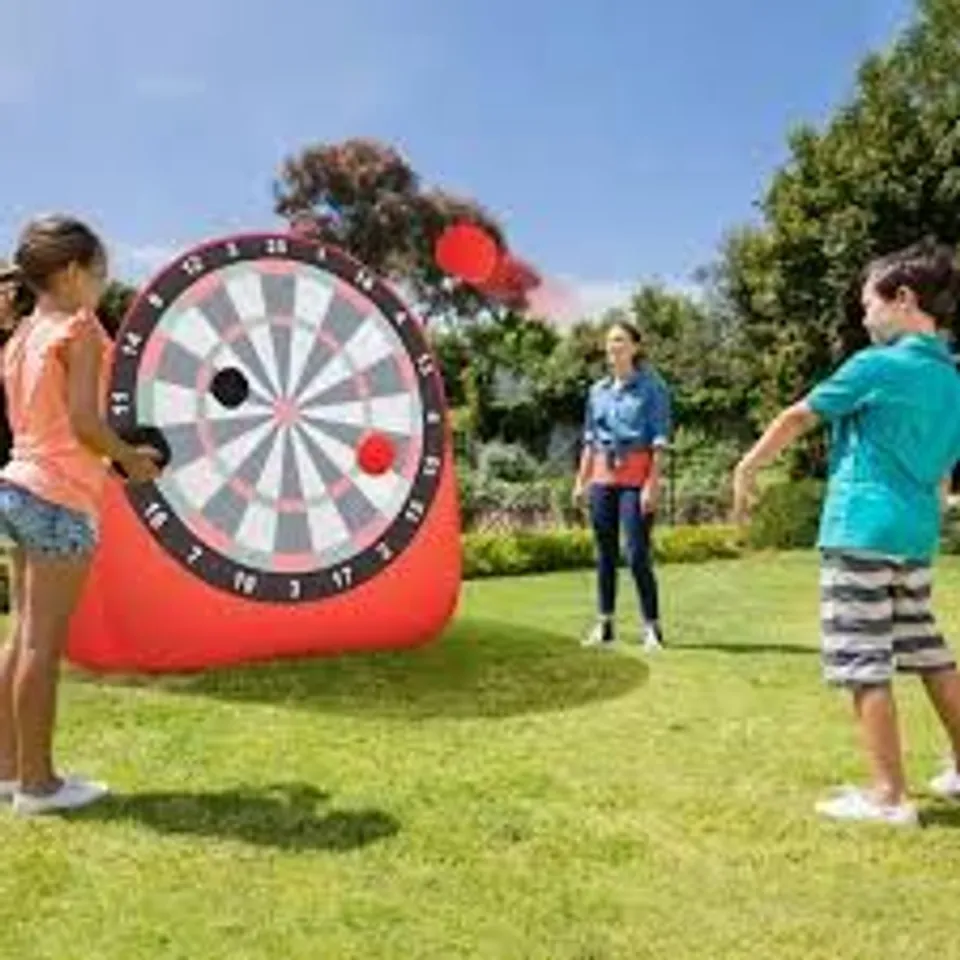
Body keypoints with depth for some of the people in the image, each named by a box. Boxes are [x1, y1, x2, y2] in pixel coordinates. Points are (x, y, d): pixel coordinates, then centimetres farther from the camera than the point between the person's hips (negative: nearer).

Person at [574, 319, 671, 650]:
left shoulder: (651, 386, -3)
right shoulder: (598, 390, 13)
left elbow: (659, 439, -8)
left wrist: (652, 483, -15)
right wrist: (581, 480, 11)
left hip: (636, 477, -5)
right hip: (602, 477, 5)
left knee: (637, 554, -8)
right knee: (605, 553, 9)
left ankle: (652, 627, 2)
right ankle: (605, 625, 17)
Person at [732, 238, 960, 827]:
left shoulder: (876, 366, -10)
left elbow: (796, 420, -4)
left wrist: (747, 470, 8)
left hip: (862, 532, -8)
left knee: (864, 664, -2)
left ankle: (889, 796, 2)